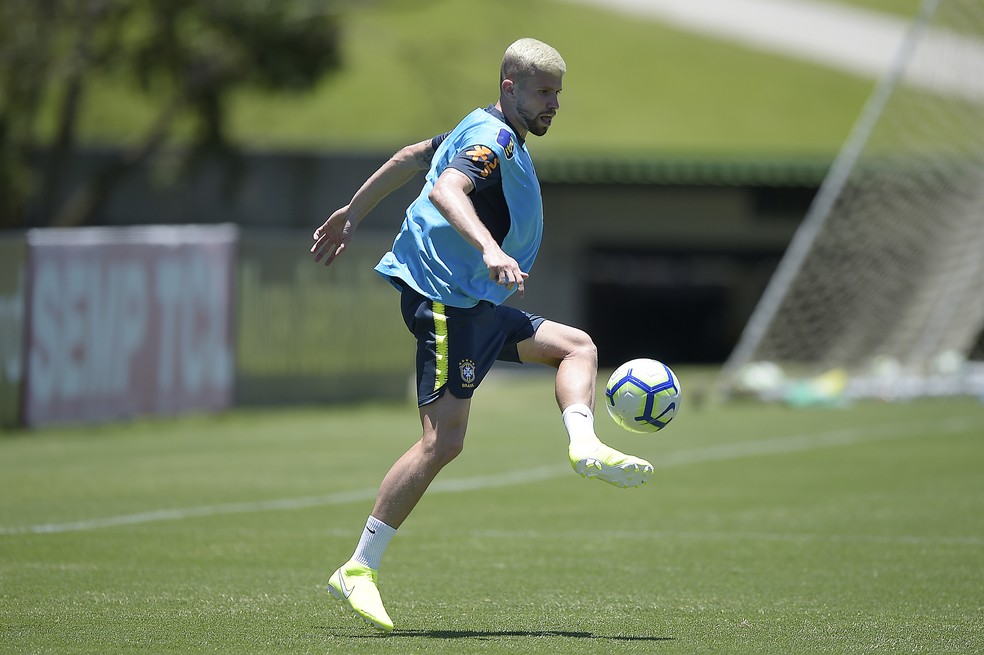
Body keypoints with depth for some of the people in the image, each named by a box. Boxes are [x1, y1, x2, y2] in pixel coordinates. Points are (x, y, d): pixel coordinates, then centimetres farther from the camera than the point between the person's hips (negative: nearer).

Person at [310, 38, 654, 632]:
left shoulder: (487, 132, 17)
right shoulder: (492, 138, -13)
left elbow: (411, 158, 28)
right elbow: (446, 190, -33)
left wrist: (352, 214, 36)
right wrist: (490, 249, -47)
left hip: (478, 304, 11)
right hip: (446, 301, -11)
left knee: (577, 346, 13)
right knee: (443, 440, -15)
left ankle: (585, 447, -12)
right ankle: (358, 572, -12)